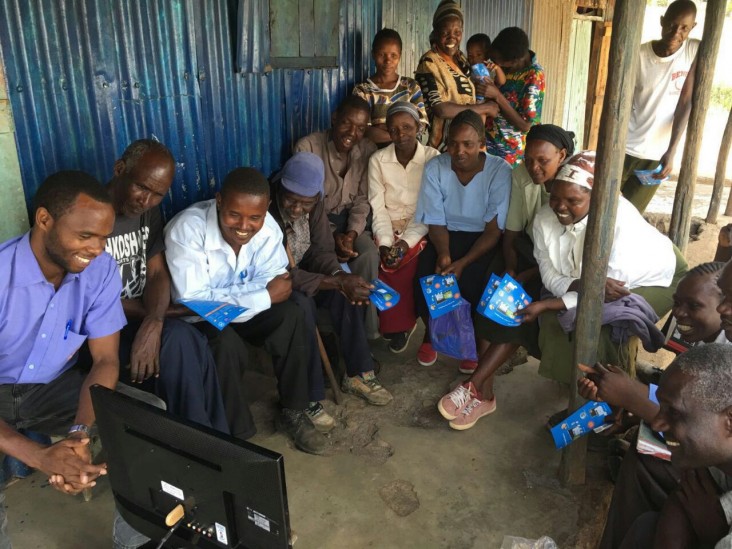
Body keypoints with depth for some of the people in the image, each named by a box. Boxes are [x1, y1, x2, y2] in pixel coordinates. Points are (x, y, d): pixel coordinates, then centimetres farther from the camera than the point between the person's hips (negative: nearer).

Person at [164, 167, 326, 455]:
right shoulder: (187, 229, -30)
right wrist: (265, 296, -33)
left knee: (291, 315, -21)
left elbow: (271, 283, -13)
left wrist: (226, 298, -31)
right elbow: (192, 302, -33)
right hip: (195, 321, -4)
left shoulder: (267, 226, -16)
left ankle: (293, 413, -5)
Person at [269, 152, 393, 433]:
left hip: (301, 271, 6)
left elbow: (321, 250, -5)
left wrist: (339, 277, -27)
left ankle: (358, 373, -3)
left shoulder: (314, 204, -10)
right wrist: (336, 282, -37)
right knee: (301, 305, -35)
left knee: (346, 292, -18)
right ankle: (309, 398, -24)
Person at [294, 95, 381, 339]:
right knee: (331, 263, -29)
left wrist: (352, 232, -20)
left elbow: (363, 199, -3)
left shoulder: (368, 150, -5)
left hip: (349, 218, 3)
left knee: (369, 254, -24)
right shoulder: (307, 147, -16)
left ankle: (365, 330, -9)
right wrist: (333, 235, -24)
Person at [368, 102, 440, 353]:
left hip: (419, 229, -1)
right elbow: (377, 207, -4)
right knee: (387, 264, -25)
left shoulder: (433, 158, -6)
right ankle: (401, 324, 0)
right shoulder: (378, 159, 0)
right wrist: (385, 242, -18)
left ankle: (398, 324, -3)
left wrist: (407, 241, -21)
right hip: (388, 227, 2)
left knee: (406, 263, -28)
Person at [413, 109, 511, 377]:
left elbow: (494, 230, -15)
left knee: (471, 280, -29)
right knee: (424, 273, -25)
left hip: (482, 238, -2)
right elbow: (436, 222, -7)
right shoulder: (435, 168, -11)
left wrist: (463, 262, -28)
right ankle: (431, 333, 6)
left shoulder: (500, 171, -17)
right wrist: (443, 254, -27)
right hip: (448, 235, 2)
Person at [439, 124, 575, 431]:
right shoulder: (520, 176, -8)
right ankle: (485, 390, -21)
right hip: (530, 249, 4)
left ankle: (474, 386, -19)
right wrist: (510, 272, -21)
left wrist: (523, 277, -25)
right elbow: (511, 233, -4)